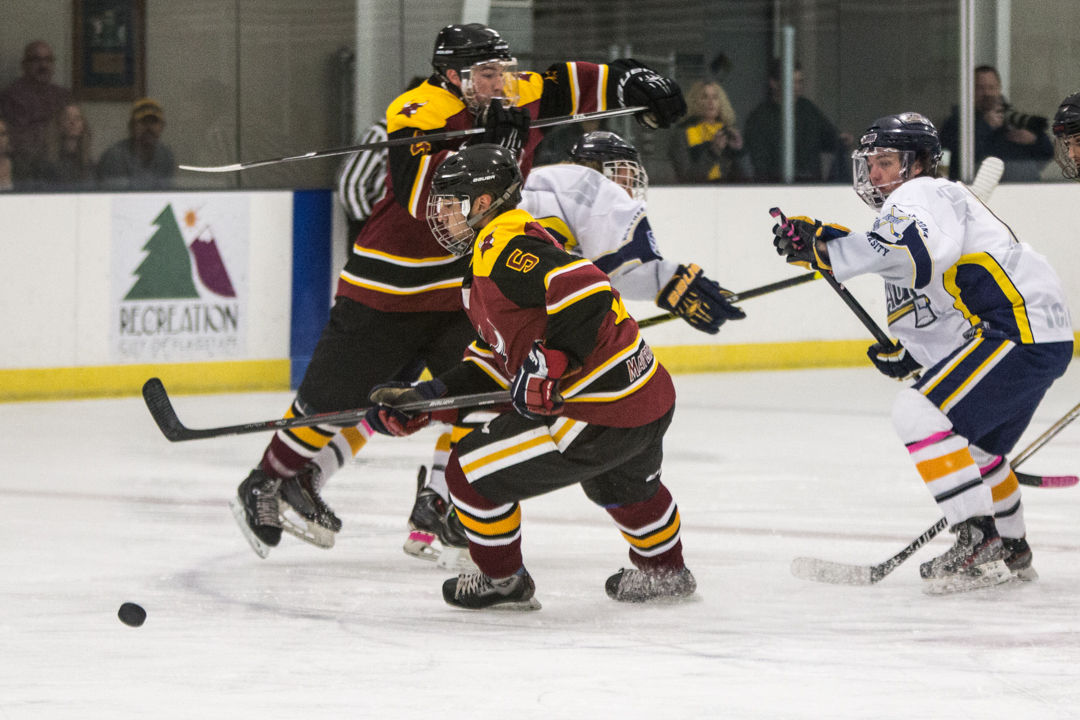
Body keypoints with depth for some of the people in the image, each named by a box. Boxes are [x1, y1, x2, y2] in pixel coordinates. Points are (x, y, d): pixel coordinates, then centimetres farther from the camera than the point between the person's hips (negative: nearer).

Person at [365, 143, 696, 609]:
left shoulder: (506, 247, -15)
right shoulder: (489, 259, 20)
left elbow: (585, 288, -30)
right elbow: (492, 365, 21)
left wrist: (550, 363, -29)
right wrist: (422, 399, 14)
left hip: (601, 419, -11)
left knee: (470, 472, 0)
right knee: (623, 483, 41)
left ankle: (502, 580, 18)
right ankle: (664, 570, 63)